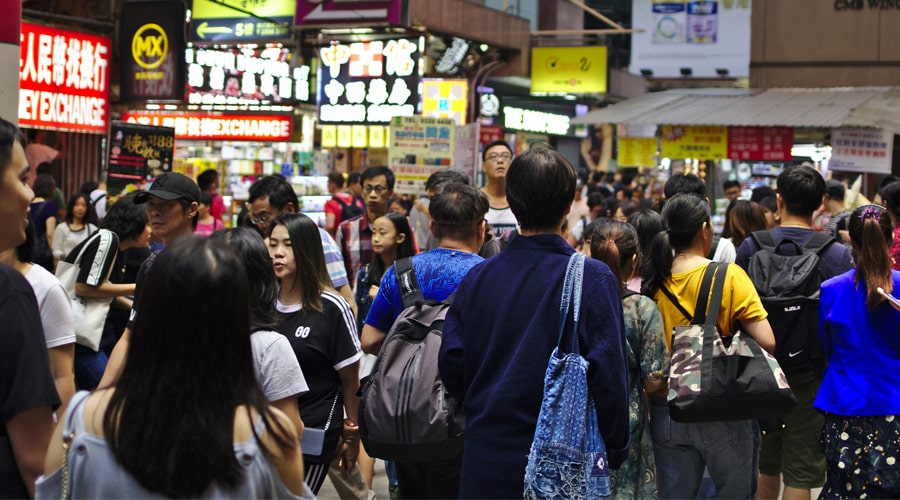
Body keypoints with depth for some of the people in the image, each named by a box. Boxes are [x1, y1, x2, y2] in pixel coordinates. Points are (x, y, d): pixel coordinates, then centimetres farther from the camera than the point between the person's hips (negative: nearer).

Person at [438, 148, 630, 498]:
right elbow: (608, 375, -14)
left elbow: (451, 365, 0)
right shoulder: (593, 280, -12)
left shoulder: (477, 278, -1)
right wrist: (615, 452, -2)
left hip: (487, 461, 3)